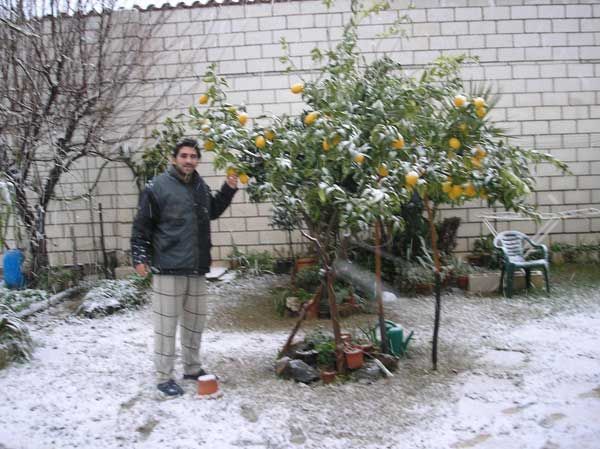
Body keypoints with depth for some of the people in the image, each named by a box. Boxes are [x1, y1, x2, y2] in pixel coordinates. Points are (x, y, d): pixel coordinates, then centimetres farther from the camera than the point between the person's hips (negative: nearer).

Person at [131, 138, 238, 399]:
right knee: (166, 323, 0)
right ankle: (164, 377, 13)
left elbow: (212, 212, 28)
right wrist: (139, 257, -11)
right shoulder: (157, 187, -8)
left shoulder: (201, 187, 10)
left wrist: (228, 190, 16)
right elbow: (141, 225, -6)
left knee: (195, 320, 16)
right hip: (168, 268, -6)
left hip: (197, 268, 6)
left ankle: (192, 368, 32)